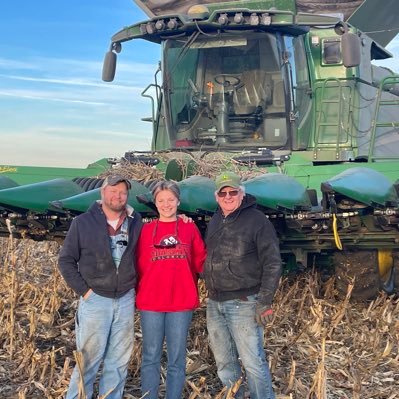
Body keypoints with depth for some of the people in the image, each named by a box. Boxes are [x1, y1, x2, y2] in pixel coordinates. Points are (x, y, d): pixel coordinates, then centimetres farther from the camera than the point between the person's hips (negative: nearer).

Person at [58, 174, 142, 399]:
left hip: (126, 300, 3)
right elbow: (66, 260, 1)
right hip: (95, 299, -3)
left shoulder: (136, 222, 5)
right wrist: (83, 290, -6)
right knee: (89, 359, -1)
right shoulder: (83, 223, -1)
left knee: (119, 360, 9)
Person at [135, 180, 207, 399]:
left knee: (177, 359, 7)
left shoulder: (190, 229, 4)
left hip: (182, 302, 0)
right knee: (151, 357, 7)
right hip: (150, 303, 0)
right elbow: (139, 265, 7)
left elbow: (201, 262, 5)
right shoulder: (146, 230, 5)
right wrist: (141, 291, -2)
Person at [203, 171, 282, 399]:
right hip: (215, 303, 7)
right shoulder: (215, 221, 13)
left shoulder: (257, 221, -8)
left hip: (243, 303, -7)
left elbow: (272, 264, -12)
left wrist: (264, 302, -17)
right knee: (224, 361, 15)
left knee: (253, 362, -5)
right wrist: (212, 290, 16)